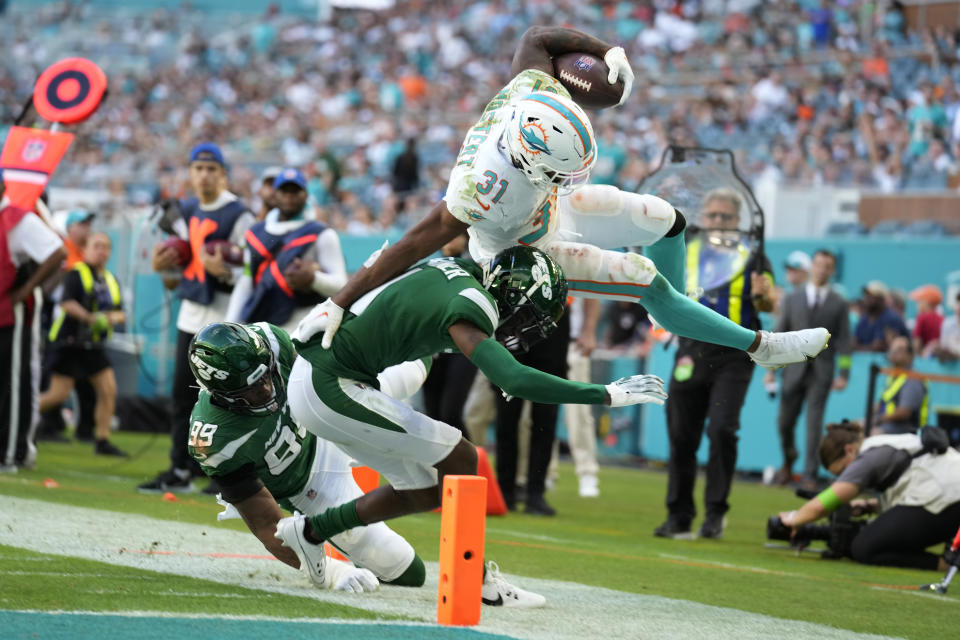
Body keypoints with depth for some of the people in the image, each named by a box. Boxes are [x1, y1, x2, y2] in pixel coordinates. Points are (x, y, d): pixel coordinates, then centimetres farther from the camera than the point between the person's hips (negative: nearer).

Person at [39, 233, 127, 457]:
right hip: (70, 343, -7)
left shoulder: (111, 281, 13)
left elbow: (120, 313, 16)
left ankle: (102, 442, 4)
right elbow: (66, 303, -21)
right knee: (58, 394, -7)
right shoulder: (76, 274, -9)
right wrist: (91, 318, -28)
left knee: (109, 390, -3)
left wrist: (114, 317, -7)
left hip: (93, 346, 7)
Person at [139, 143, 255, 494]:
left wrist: (224, 271, -32)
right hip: (190, 315, 8)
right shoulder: (186, 211, 11)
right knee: (183, 395, 10)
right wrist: (165, 265, 1)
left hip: (223, 316, -8)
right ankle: (180, 471, 18)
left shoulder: (238, 215, -11)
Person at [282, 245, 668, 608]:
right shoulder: (467, 307, -22)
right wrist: (607, 396, -28)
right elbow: (514, 380, -32)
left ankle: (309, 532, 23)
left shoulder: (458, 268, 5)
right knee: (459, 458, -8)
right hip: (328, 387, -10)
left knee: (425, 491, 13)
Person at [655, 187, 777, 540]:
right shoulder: (685, 252, 13)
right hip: (692, 351, 3)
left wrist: (763, 296, -23)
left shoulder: (751, 256, 7)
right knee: (681, 435, 3)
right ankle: (679, 517, 12)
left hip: (733, 356, -3)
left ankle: (716, 511, -7)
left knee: (722, 429, -17)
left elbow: (770, 303, -1)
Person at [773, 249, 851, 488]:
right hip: (794, 370, 2)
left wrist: (843, 374, -6)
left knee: (814, 424, -6)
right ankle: (788, 463, 29)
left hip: (821, 372, -2)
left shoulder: (839, 304, 5)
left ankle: (810, 475, -1)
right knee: (785, 422, 3)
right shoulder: (793, 299, 9)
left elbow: (843, 341, 2)